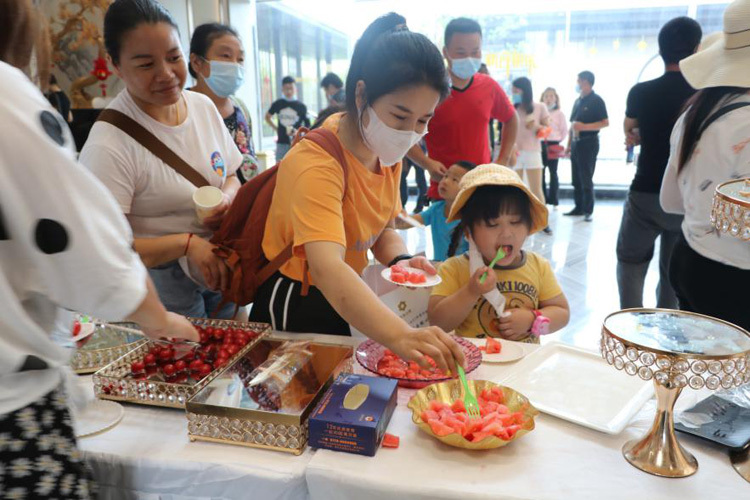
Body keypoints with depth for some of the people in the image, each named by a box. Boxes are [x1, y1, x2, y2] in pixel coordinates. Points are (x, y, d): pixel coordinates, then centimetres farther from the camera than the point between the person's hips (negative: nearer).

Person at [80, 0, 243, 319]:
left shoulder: (204, 106, -2)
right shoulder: (108, 146, -22)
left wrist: (229, 197, -11)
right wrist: (186, 243, -27)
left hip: (219, 270, 6)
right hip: (161, 284, -6)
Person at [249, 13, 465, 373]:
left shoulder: (386, 152, -5)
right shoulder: (316, 163, -31)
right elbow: (326, 268, -46)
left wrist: (398, 259, -17)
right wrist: (399, 335, -59)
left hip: (344, 301, 7)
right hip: (294, 311, -7)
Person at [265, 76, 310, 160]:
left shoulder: (301, 107, -2)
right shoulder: (278, 104, 5)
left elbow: (307, 126, -2)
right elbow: (268, 117, 21)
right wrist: (276, 128, 10)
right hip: (281, 143, 2)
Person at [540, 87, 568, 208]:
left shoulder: (559, 113, 4)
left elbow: (564, 131, 5)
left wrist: (558, 141, -2)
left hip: (553, 144, -2)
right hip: (540, 143, 2)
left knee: (553, 172, 3)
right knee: (541, 172, 2)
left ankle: (554, 200, 7)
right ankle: (542, 199, 10)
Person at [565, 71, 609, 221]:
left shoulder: (596, 100, -6)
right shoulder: (578, 101, 15)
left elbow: (605, 123, -12)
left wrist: (584, 127, -21)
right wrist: (569, 144, 13)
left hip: (589, 143, -7)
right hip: (576, 143, 7)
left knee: (586, 179, -5)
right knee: (576, 179, 9)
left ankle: (588, 211, 2)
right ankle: (579, 207, 17)